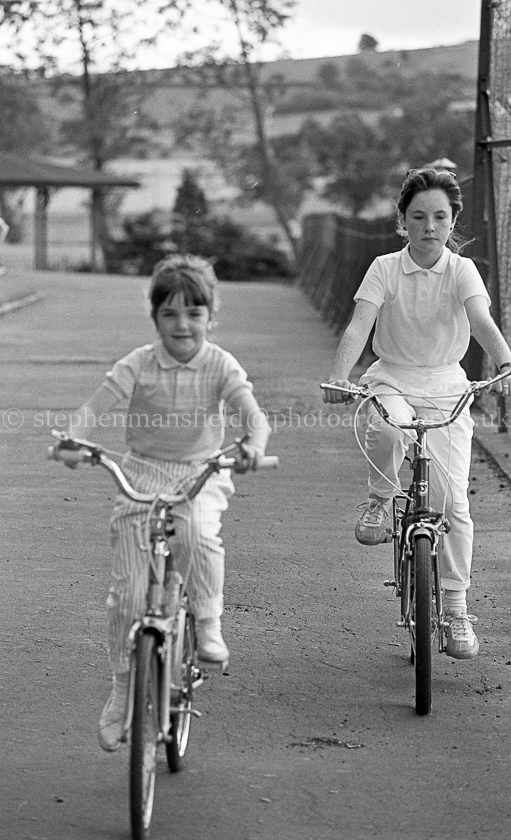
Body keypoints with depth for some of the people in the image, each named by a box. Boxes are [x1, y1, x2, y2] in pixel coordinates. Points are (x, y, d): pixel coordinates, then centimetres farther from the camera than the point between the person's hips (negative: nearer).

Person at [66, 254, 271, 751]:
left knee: (197, 532, -36)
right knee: (128, 592, -5)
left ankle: (208, 624, -14)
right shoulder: (139, 365, -7)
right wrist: (69, 440, -37)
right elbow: (93, 407, -16)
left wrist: (253, 444, -42)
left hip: (202, 474, 0)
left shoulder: (221, 365, -6)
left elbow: (252, 413, -19)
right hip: (143, 474, 0)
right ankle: (122, 690, 11)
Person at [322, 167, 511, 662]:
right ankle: (380, 499, -7)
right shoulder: (385, 269, -4)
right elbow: (358, 327, -15)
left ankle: (456, 610, 5)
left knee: (453, 500, -8)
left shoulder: (461, 270, -5)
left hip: (445, 386, 0)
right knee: (388, 429, -39)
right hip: (391, 380, 0)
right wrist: (338, 378, -33)